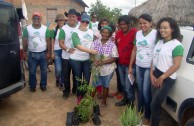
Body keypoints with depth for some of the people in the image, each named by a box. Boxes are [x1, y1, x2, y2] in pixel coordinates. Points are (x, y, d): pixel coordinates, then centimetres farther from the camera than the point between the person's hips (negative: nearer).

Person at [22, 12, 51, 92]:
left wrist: (48, 52, -2)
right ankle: (32, 86, 26)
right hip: (32, 54, 0)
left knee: (44, 71, 10)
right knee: (32, 71, 9)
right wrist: (24, 52, -1)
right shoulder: (27, 28, -2)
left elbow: (48, 41, 1)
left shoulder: (45, 29, -1)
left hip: (43, 53, 1)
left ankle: (43, 85, 26)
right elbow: (25, 41, 1)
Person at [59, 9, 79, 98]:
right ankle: (66, 90, 27)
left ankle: (75, 89, 33)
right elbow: (61, 43, -10)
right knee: (66, 74, 10)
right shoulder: (64, 29, -7)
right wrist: (67, 49, -28)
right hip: (66, 57, -2)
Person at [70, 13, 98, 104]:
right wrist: (90, 51, -27)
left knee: (87, 79, 8)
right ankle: (79, 96, 26)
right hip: (76, 59, -4)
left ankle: (84, 95, 27)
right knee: (78, 79, 8)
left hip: (87, 59, 4)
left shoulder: (91, 32, 6)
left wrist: (93, 56, 4)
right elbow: (78, 46, -20)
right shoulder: (75, 32, -10)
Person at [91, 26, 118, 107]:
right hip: (96, 68, 2)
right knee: (94, 84, 14)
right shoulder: (95, 42, -4)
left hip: (107, 69, -2)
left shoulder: (112, 44, -12)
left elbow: (114, 58, -14)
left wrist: (103, 62, -24)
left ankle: (104, 101, 34)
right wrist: (94, 60, -21)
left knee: (105, 85, 15)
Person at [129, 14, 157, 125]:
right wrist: (130, 66, 12)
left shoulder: (156, 34, -13)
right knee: (140, 90, 16)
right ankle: (139, 111, 34)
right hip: (138, 66, 5)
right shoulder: (138, 34, 5)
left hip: (149, 67, -5)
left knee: (146, 92, 0)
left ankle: (147, 116, 19)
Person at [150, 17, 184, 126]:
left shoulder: (177, 45, -14)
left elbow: (176, 65, -18)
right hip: (155, 75, 7)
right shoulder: (159, 42, 9)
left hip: (167, 79, -6)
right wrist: (151, 74, 1)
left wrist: (162, 78, -15)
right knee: (155, 103, 13)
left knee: (155, 105, -2)